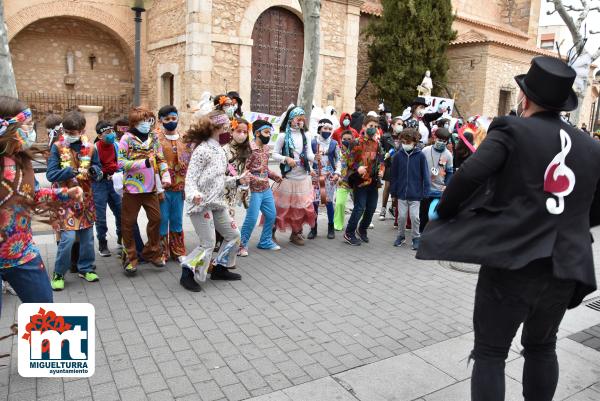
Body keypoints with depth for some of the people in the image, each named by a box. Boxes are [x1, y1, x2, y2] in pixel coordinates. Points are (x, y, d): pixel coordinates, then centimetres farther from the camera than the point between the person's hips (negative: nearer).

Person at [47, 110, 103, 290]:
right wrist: (73, 171, -23)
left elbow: (99, 173, 3)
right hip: (66, 199, -3)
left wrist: (94, 170, -20)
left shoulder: (90, 148, 0)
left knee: (87, 236, 10)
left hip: (86, 198, 3)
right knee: (68, 237, -9)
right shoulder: (57, 147, -6)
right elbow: (51, 174, -12)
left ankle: (86, 268, 28)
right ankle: (58, 274, 9)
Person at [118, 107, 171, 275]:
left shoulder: (154, 137, 8)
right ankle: (131, 257, 17)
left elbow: (161, 159, 10)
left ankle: (152, 252, 26)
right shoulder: (127, 138, -8)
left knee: (156, 218, 9)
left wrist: (165, 177, -4)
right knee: (128, 223, 4)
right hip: (132, 187, -4)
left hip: (151, 187, 5)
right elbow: (121, 162, -14)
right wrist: (143, 163, -21)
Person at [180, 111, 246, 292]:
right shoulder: (202, 149, -15)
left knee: (234, 235, 14)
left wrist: (237, 180, 14)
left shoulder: (220, 150, 13)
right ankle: (188, 275, 12)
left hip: (218, 202, 9)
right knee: (208, 244, -6)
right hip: (201, 203, -9)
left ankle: (220, 268, 29)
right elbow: (191, 177, -18)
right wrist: (193, 194, -35)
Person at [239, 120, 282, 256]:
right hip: (254, 190, -8)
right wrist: (256, 179, -27)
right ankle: (242, 245, 10)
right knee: (252, 218, -6)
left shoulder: (266, 147, 10)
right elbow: (243, 170, -19)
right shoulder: (250, 148, -15)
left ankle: (265, 241, 31)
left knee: (271, 215, 15)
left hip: (266, 189, 8)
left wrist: (275, 176, 9)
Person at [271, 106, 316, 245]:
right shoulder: (283, 136, -5)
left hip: (304, 177, 4)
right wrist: (286, 159, -19)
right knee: (284, 205, 3)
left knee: (302, 205, 9)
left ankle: (296, 233, 25)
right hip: (288, 176, -3)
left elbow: (309, 154, -1)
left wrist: (315, 157, -23)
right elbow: (275, 154, -3)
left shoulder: (306, 135, 3)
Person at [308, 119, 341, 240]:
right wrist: (310, 169, -10)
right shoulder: (312, 142, 3)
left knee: (329, 201, -1)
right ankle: (313, 228, 10)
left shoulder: (334, 143, 6)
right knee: (314, 202, -2)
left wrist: (337, 173, -4)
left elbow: (338, 160, 7)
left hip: (329, 175, 0)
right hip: (315, 174, 0)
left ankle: (331, 228, 13)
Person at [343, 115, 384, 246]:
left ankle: (362, 230, 32)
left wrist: (381, 170, 3)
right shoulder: (357, 142, -7)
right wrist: (357, 167, -26)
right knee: (359, 207, -8)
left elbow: (381, 160, 20)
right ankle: (349, 233, 5)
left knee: (371, 207, 11)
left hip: (373, 181, 7)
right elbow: (350, 159, -10)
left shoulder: (377, 144, 12)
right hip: (360, 180, -6)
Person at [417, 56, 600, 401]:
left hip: (511, 264, -5)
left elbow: (470, 175, -21)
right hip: (564, 269, 5)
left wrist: (443, 211, -5)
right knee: (542, 348, 25)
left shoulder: (512, 129, -7)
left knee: (490, 353, 8)